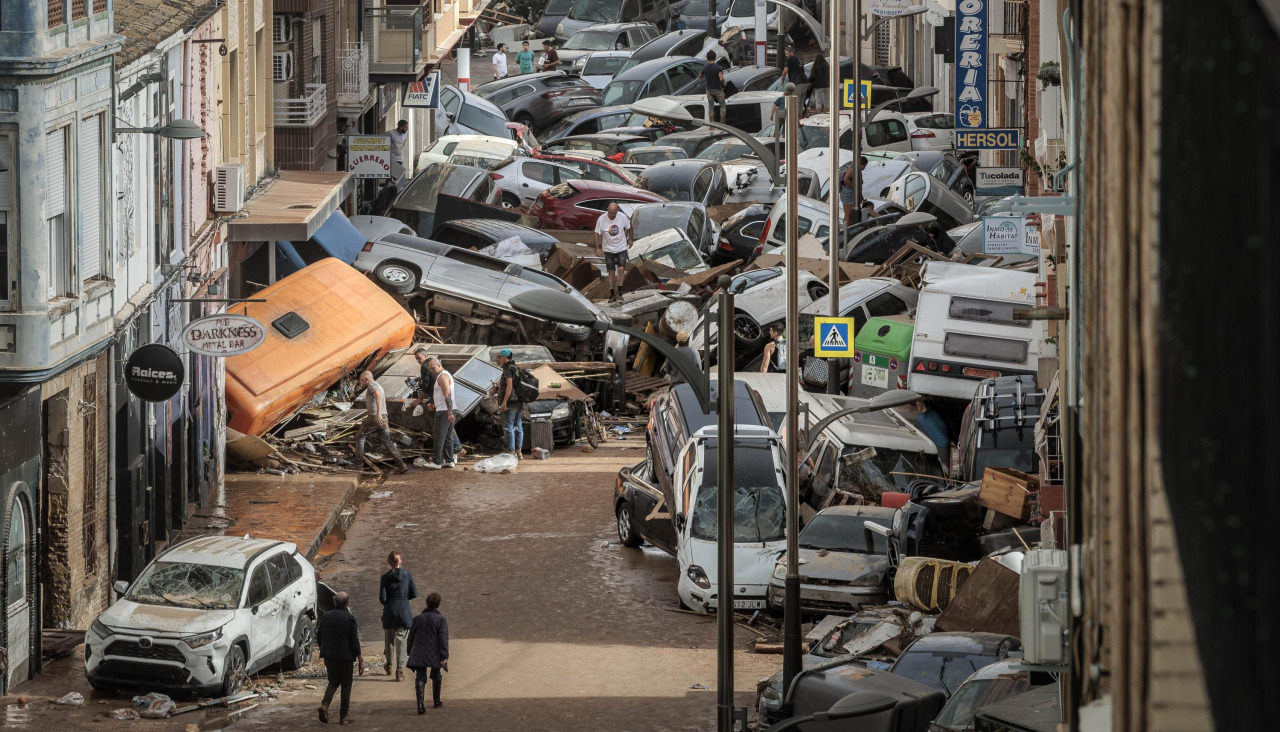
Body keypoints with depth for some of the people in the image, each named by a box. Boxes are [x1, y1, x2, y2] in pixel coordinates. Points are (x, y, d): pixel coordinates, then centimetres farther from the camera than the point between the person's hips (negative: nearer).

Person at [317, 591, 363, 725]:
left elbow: (319, 637, 10)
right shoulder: (349, 619, -11)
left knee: (333, 681, 17)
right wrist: (360, 661, -7)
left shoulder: (325, 617, 3)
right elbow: (355, 641, -12)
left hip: (328, 655, 4)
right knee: (346, 684, 7)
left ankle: (324, 704, -8)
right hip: (345, 656, -4)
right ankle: (344, 716, 8)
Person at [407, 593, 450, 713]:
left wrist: (410, 653, 23)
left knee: (420, 677, -4)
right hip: (434, 654, -1)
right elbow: (443, 639, -11)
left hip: (419, 653, 1)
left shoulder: (417, 619, 7)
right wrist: (444, 656, -13)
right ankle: (436, 701, 35)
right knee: (436, 676, 20)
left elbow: (411, 637, 12)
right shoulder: (441, 620, -3)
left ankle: (420, 703, -22)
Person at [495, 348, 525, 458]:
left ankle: (511, 452, -10)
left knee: (508, 427, -7)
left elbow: (509, 386, -22)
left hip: (510, 402, -9)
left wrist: (504, 402, -24)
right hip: (518, 402, 9)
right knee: (518, 427, 11)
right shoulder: (516, 369, 16)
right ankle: (518, 451, 15)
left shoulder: (508, 370, -13)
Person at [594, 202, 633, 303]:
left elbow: (629, 227, 7)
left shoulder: (623, 217, -13)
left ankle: (619, 292, -4)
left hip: (621, 248, 0)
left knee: (621, 269, -13)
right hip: (608, 249, 0)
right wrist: (598, 247, -7)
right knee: (611, 272, 2)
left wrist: (629, 239, 16)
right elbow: (597, 233, -4)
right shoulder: (601, 219, -15)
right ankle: (612, 295, 9)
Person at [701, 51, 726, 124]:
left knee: (711, 106, 10)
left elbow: (700, 76, 12)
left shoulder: (705, 68, -4)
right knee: (722, 106, 8)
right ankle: (722, 123, 6)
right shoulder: (718, 67, -17)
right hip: (718, 89, -4)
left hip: (709, 90, 4)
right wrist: (723, 83, -6)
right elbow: (721, 79, -26)